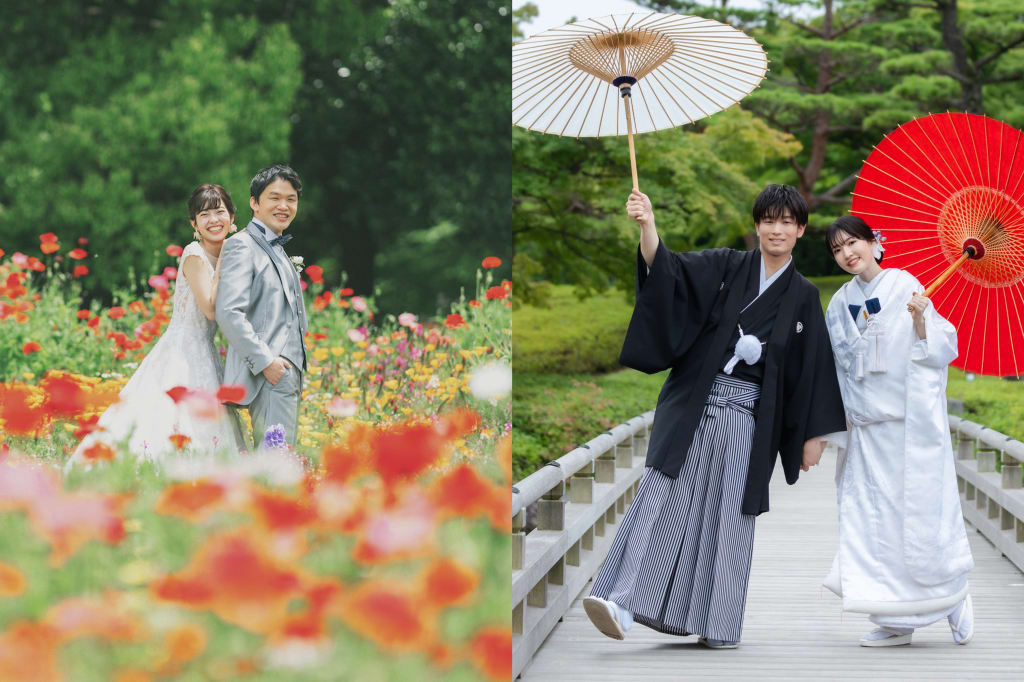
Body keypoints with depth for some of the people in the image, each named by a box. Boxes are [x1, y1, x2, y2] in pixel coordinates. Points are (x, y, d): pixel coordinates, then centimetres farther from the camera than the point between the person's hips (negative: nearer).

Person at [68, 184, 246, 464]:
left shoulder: (224, 256, 14)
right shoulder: (195, 255, -10)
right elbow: (211, 309, -19)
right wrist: (225, 260, -13)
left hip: (204, 356, 8)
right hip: (182, 354, -8)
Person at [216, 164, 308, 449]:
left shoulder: (278, 251, 23)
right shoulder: (242, 246, -7)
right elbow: (228, 313, -18)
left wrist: (295, 371, 19)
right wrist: (265, 361, -22)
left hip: (288, 372, 10)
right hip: (268, 373, -10)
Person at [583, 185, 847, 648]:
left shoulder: (803, 296, 9)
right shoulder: (726, 267, 5)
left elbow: (813, 368, 9)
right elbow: (668, 269, -10)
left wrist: (814, 435, 6)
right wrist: (647, 225, -29)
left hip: (747, 415, 1)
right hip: (694, 405, -1)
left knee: (729, 512, 1)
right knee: (664, 499, -11)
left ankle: (717, 623, 9)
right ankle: (624, 602, -20)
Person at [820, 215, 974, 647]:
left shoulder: (906, 287, -4)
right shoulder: (841, 303, 11)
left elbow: (942, 349, -6)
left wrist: (921, 322, -23)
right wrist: (837, 423, 14)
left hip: (911, 423, -5)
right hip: (867, 427, 5)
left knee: (921, 511, -5)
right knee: (873, 518, 1)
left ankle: (955, 594, 18)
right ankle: (896, 622, 6)